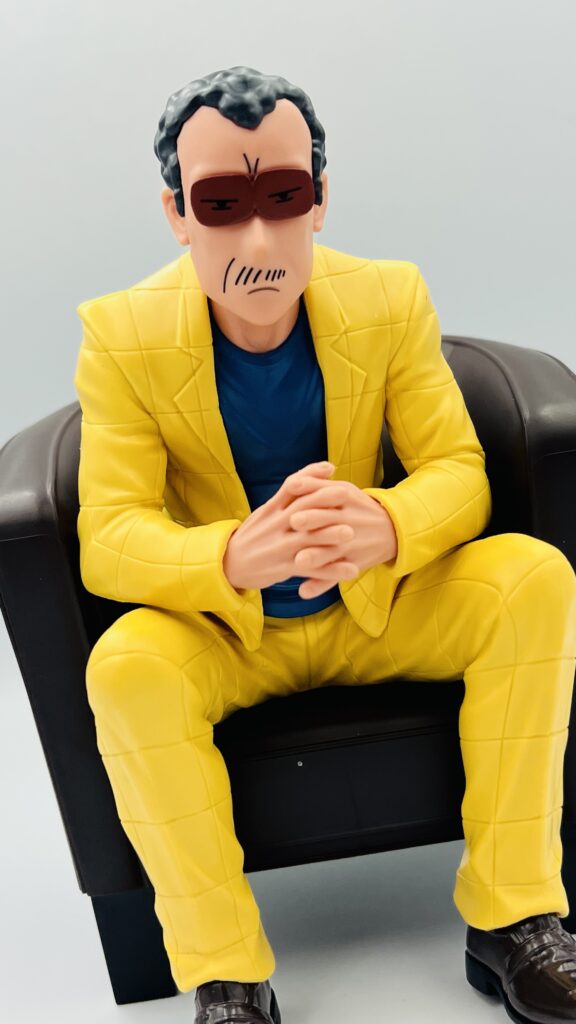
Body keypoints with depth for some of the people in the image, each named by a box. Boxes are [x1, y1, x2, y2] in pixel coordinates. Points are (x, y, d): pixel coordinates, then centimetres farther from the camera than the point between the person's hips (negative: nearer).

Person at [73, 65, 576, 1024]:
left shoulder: (392, 300, -10)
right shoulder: (123, 335, -16)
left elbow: (459, 472, -12)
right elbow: (108, 538, -20)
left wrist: (383, 525, -38)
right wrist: (235, 558, -44)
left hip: (377, 612, 2)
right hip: (223, 634, -1)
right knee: (125, 667, -32)